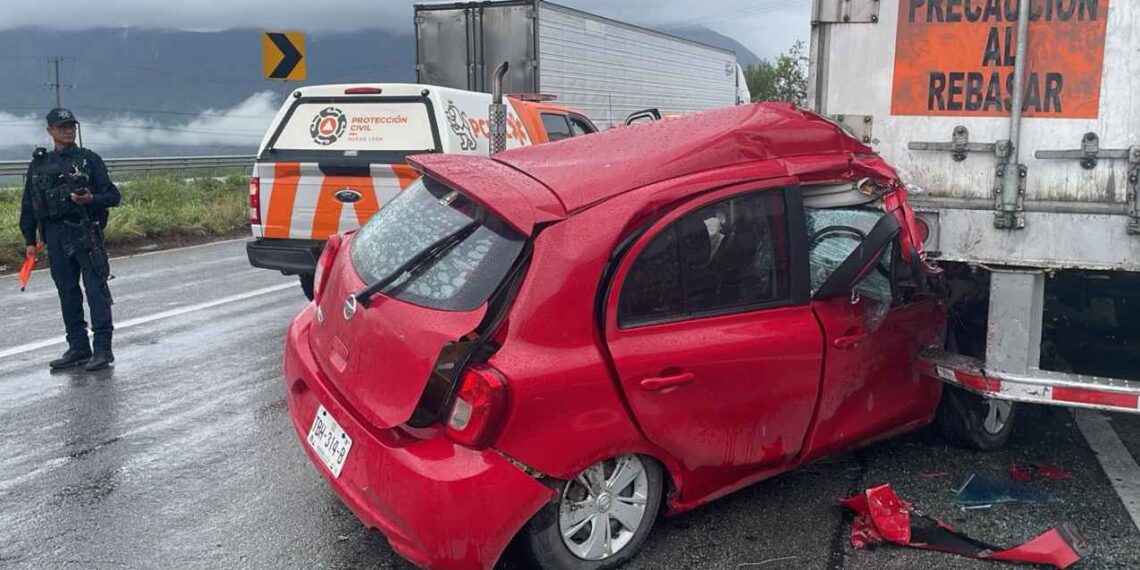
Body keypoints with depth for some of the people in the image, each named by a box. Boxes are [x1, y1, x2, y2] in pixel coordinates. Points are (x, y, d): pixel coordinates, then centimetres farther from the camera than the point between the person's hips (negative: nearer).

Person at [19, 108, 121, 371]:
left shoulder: (89, 159, 2)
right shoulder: (39, 165, 13)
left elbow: (113, 196, -1)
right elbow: (29, 204, 15)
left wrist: (91, 199, -20)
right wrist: (30, 240, 12)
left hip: (86, 233, -4)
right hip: (54, 236, 4)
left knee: (96, 288, -7)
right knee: (67, 292, 8)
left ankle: (103, 349, -4)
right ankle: (78, 348, 17)